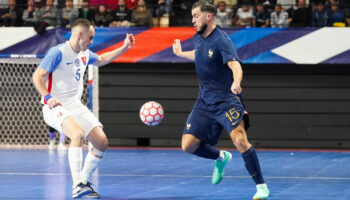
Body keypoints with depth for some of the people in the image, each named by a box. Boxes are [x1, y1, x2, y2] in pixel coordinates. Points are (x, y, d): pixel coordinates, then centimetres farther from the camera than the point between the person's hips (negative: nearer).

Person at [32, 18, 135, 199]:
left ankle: (84, 181, 16)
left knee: (101, 142, -3)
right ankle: (77, 185, -33)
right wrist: (48, 97, -30)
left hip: (76, 106, 8)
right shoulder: (58, 52, -12)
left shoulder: (85, 54, 13)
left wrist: (124, 48, 28)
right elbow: (37, 76, -15)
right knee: (78, 133, -34)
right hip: (55, 107, -8)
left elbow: (101, 60, 35)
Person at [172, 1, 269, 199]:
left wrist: (236, 83, -52)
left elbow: (235, 65, -32)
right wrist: (181, 53, 45)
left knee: (240, 140, -26)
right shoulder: (198, 38, 8)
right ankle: (221, 157, 28)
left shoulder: (221, 40, -16)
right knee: (188, 145, -2)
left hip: (226, 100, -7)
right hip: (204, 101, 7)